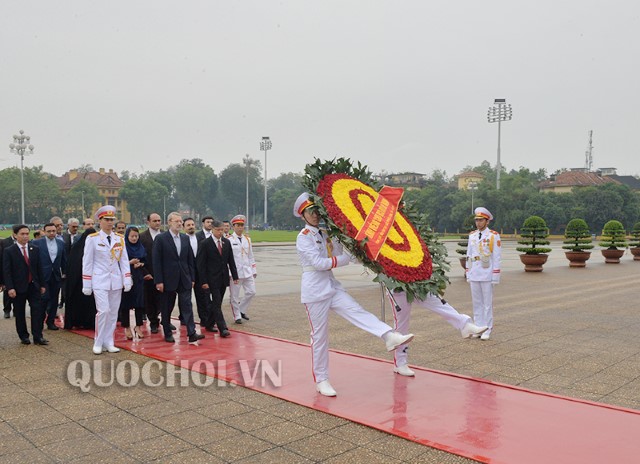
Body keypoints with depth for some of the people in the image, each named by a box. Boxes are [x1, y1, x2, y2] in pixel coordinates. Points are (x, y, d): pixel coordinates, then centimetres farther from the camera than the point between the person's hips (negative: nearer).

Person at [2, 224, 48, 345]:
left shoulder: (35, 249, 7)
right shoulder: (8, 251, -4)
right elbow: (6, 271, -7)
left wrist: (42, 285, 8)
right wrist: (10, 288, -15)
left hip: (33, 286, 3)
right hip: (18, 287, -2)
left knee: (37, 310, -4)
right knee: (20, 313, 7)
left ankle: (38, 337, -1)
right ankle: (23, 336, 19)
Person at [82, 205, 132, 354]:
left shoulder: (120, 239, 7)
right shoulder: (92, 239, -3)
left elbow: (124, 261, 8)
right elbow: (87, 263, -2)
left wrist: (127, 280, 1)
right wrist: (86, 285, -3)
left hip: (116, 281, 4)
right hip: (100, 281, -4)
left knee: (113, 313, 7)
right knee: (103, 311, -11)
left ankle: (108, 343, 17)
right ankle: (98, 343, 5)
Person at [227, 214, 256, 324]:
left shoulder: (247, 239, 12)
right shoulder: (228, 240, -6)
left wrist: (253, 271, 13)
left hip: (247, 272, 5)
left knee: (251, 292, 3)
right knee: (234, 296, 2)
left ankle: (242, 310, 22)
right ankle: (237, 316, 15)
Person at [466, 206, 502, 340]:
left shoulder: (494, 236, -4)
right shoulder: (472, 235, 10)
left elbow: (496, 258, -6)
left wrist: (495, 277, -9)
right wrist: (468, 274, 11)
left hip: (487, 275, -4)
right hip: (474, 275, 5)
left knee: (487, 303, 2)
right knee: (476, 303, 9)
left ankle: (487, 330, 9)